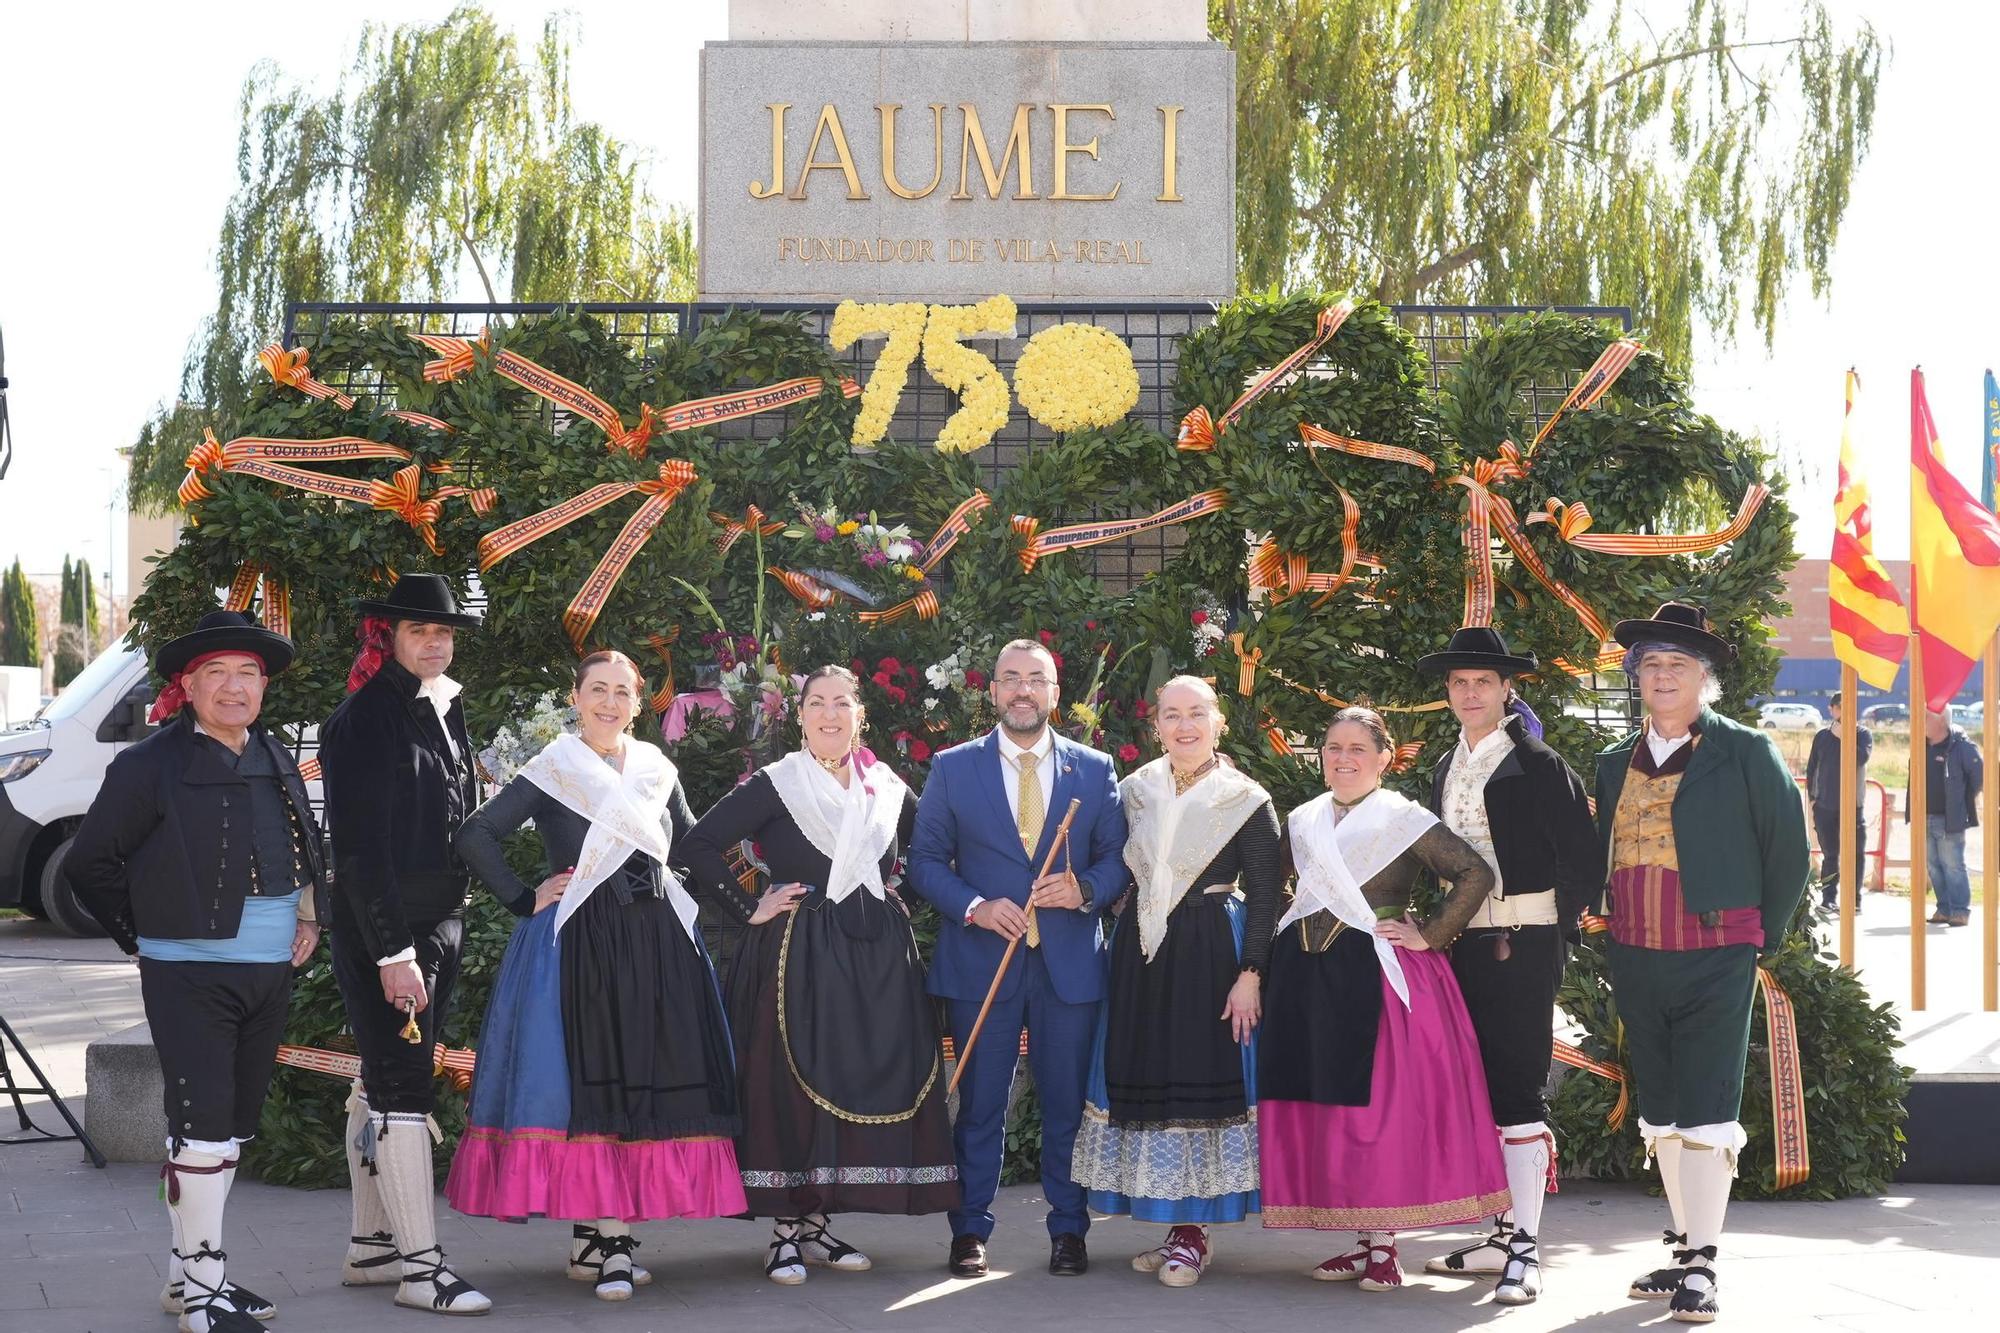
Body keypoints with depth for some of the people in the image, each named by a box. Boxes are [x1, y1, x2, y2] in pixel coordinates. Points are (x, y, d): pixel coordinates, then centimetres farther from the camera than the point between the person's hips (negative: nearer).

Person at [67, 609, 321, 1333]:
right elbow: (90, 864, -2)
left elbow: (307, 852, 27)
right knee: (203, 1127, -10)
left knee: (234, 1128, 12)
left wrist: (308, 918, 14)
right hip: (189, 975, -7)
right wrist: (144, 935, 0)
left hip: (270, 974, 7)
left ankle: (190, 1268, 23)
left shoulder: (278, 762, 11)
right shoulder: (151, 765, -8)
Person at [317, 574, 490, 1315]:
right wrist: (392, 953, -20)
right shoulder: (364, 718, -13)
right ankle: (419, 1268, -5)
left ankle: (369, 1246, 21)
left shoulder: (445, 711, 12)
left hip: (439, 926, 8)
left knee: (383, 1085, 14)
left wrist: (448, 929, 15)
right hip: (381, 932, -8)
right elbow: (359, 845, -17)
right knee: (403, 1088, -7)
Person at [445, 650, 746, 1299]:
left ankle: (598, 1233, 8)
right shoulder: (551, 772, 0)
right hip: (581, 944, -4)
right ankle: (609, 1239, -6)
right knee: (591, 1077, -6)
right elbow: (476, 836, -5)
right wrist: (525, 901, -8)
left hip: (659, 942, 5)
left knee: (651, 1077, 1)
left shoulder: (658, 770, 13)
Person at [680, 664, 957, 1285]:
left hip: (876, 958, 5)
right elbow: (699, 844, -6)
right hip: (798, 958, -4)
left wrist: (903, 895, 10)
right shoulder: (775, 785, -2)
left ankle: (817, 1224, 13)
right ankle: (786, 1232, 0)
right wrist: (750, 908, -9)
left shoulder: (887, 789, 10)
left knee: (870, 1084, 3)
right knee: (792, 1086, -6)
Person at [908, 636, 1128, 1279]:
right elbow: (925, 860, 4)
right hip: (980, 959, -1)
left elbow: (1117, 859, 9)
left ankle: (1068, 1232, 14)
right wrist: (974, 907, -12)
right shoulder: (953, 768, 6)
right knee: (980, 1103, 3)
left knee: (1068, 1102, 4)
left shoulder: (1094, 769, 8)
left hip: (1070, 960, 1)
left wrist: (1085, 889, -12)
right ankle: (969, 1232, 11)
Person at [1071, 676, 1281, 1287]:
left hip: (1211, 955, -4)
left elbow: (1264, 895, -5)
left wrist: (1250, 974, -13)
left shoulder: (1246, 800, -3)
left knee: (1203, 1081, -5)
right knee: (1144, 1079, 4)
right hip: (1139, 955, 4)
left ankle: (1191, 1232, 2)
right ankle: (1175, 1226, 13)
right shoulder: (1134, 791, 9)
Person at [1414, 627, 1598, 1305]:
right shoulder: (1446, 771, 14)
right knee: (1480, 1088, 9)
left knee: (1518, 1087, -9)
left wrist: (1554, 933, -5)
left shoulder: (1539, 766, -7)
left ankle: (1526, 1249, -7)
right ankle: (1504, 1233, 17)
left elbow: (1581, 860, -7)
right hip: (1464, 944, 7)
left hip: (1522, 944, -7)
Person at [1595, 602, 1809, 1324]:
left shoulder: (1745, 752, -5)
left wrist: (1760, 935, 4)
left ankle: (1701, 1268, -4)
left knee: (1705, 1113, -8)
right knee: (1660, 1113, 11)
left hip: (1714, 962, -5)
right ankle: (1685, 1252, 21)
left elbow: (1790, 852, 0)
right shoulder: (1616, 763, 10)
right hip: (1635, 961, 6)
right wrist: (1617, 931, 12)